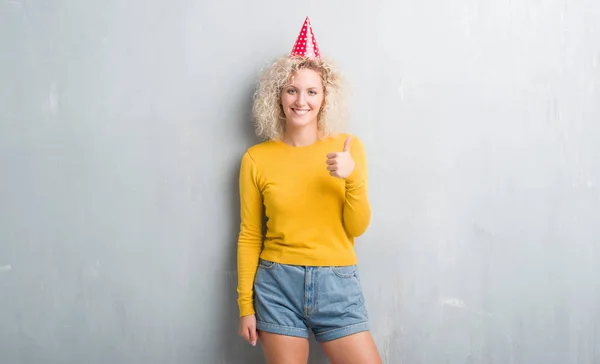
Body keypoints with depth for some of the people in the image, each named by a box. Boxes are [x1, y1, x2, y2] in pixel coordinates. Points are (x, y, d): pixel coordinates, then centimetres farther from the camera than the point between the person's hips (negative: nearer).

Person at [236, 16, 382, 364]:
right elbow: (249, 236, 4)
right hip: (278, 285, 0)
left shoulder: (348, 147, 0)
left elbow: (357, 227, -1)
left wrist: (353, 178, -18)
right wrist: (245, 304, 4)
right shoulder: (256, 158, -2)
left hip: (337, 285, 1)